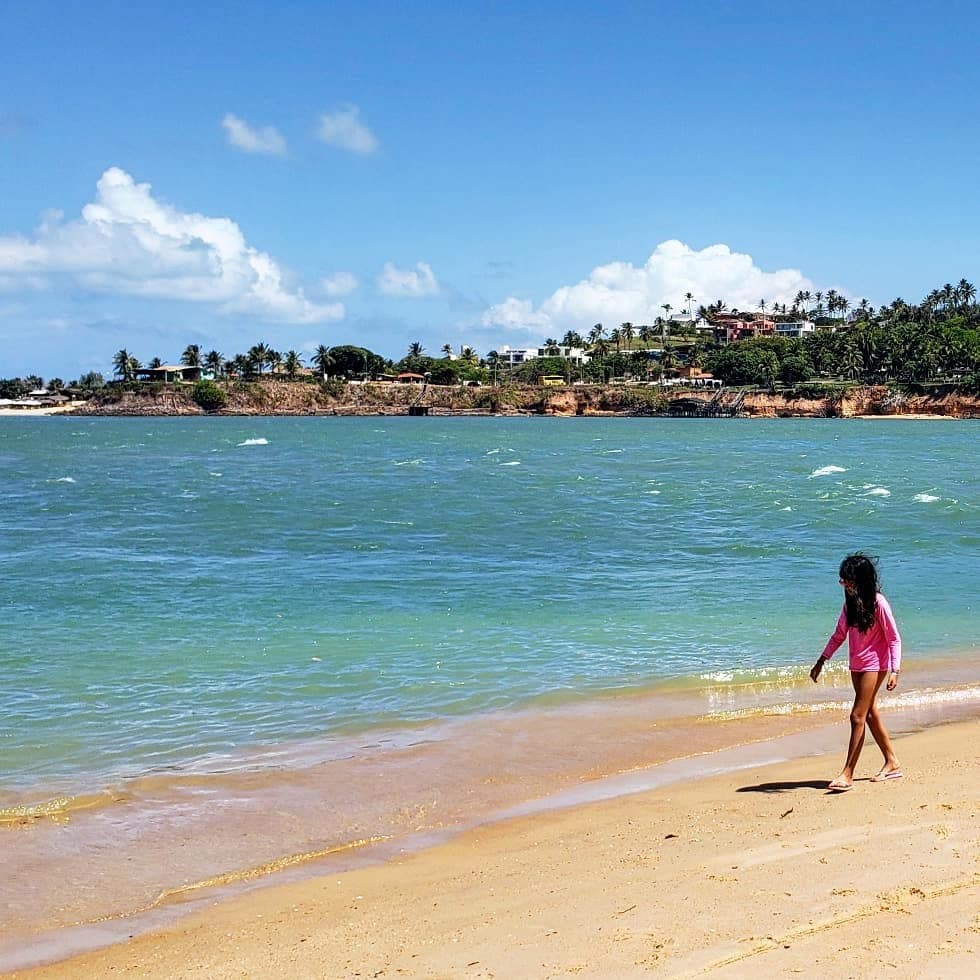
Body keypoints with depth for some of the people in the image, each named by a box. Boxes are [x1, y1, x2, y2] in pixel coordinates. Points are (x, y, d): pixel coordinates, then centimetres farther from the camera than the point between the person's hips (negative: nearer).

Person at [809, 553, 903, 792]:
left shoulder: (878, 603, -15)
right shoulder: (850, 602, 5)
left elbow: (894, 639, -12)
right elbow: (839, 635, 15)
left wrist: (894, 670, -20)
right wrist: (821, 661, 12)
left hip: (875, 665, -8)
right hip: (856, 665, 8)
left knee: (857, 716, -10)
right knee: (870, 714, 14)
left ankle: (847, 774, -9)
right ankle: (892, 763, 26)